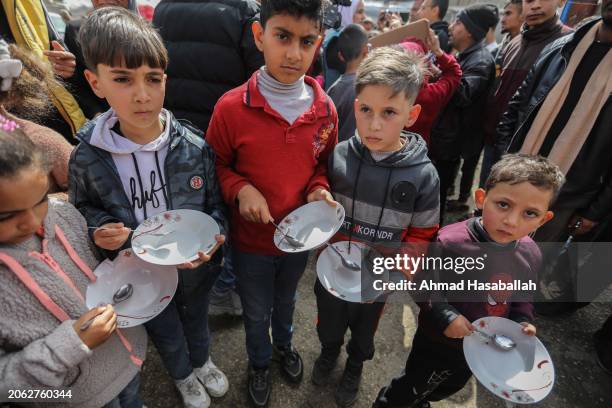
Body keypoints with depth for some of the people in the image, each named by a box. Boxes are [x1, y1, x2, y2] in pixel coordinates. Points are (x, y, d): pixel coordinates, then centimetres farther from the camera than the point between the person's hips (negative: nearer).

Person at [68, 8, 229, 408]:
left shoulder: (194, 147, -19)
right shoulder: (87, 157, -17)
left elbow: (216, 205, -7)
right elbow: (84, 206, 1)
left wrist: (213, 236, -26)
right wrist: (101, 227, -20)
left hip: (194, 266, 0)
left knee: (197, 319, 30)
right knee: (165, 333, 28)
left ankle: (201, 361, 64)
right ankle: (183, 375, 61)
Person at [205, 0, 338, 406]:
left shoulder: (325, 109, -10)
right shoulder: (231, 107, -21)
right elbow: (216, 166, -7)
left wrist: (319, 188, -15)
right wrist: (240, 189, -25)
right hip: (251, 239, -2)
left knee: (286, 300, 31)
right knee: (256, 312, 23)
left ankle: (285, 344, 64)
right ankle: (259, 361, 57)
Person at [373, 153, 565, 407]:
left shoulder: (530, 255, -14)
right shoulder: (449, 241, -34)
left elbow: (523, 294, 6)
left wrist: (523, 321, -9)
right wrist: (445, 316, -29)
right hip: (438, 342, -6)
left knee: (452, 386, 35)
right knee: (412, 388, 19)